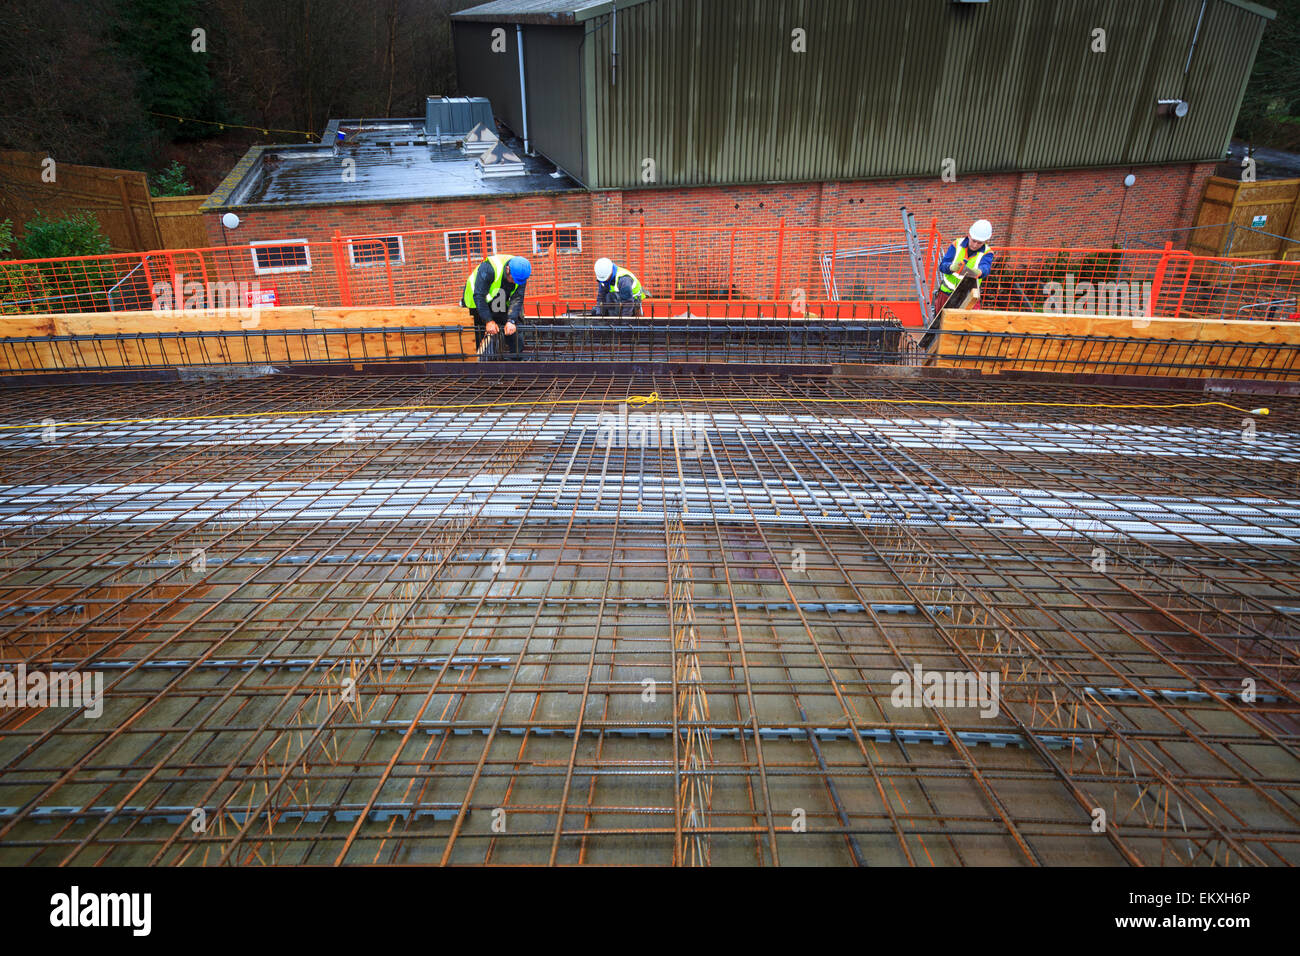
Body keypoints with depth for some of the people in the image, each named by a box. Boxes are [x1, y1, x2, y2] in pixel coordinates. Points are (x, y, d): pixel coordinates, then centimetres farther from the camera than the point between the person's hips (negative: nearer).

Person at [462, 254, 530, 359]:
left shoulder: (521, 274, -19)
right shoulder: (489, 268, -33)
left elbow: (517, 299, -20)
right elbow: (479, 296, -32)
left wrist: (511, 320, -35)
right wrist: (489, 321, -36)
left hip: (502, 307, 4)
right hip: (477, 304, -3)